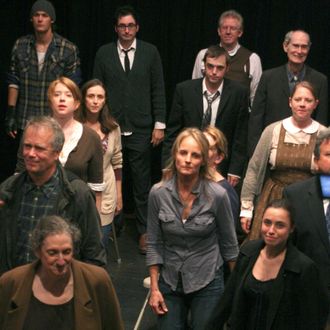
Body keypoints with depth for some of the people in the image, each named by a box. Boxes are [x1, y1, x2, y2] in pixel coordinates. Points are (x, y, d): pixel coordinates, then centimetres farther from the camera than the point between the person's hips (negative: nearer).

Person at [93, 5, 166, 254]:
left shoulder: (150, 52, 3)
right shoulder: (104, 54, 4)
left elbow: (158, 90, 3)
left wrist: (159, 124, -1)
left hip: (141, 130, -1)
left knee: (142, 183, 3)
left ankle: (144, 231, 13)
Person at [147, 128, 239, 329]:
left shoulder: (217, 195, -15)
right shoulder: (158, 193, -10)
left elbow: (229, 243, -3)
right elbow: (154, 244, -1)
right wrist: (154, 288, -1)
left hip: (207, 283, -2)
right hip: (170, 282, 2)